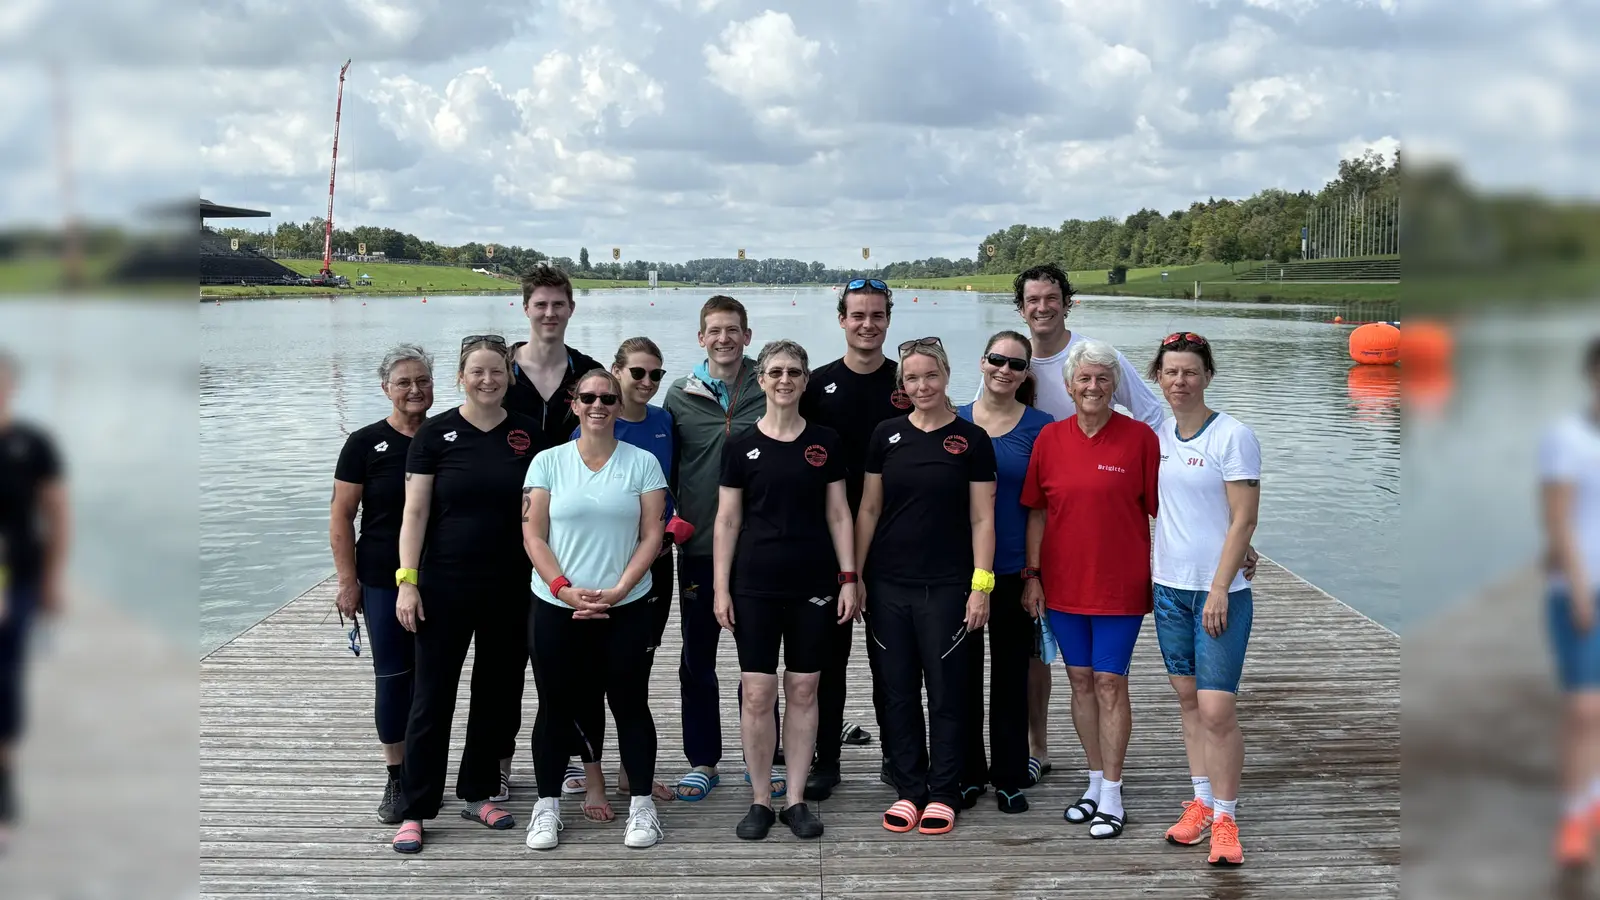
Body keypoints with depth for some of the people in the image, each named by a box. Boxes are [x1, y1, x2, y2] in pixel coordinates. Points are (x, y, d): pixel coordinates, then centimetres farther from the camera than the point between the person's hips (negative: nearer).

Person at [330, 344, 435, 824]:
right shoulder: (365, 444, -3)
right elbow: (341, 518, -2)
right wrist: (348, 581, -5)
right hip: (384, 582, -2)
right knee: (393, 677, 4)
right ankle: (396, 779, 16)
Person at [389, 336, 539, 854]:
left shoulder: (528, 434, 4)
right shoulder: (436, 434, -3)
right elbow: (415, 512, -3)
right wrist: (407, 581, -9)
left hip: (510, 588, 3)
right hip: (446, 587, -2)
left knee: (497, 693, 11)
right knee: (433, 696, 2)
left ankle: (478, 794, 27)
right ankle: (413, 811, 11)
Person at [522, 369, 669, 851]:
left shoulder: (642, 463, 3)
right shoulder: (548, 462, 4)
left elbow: (652, 536, -2)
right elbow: (534, 537, 0)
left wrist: (616, 591, -13)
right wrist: (565, 589, -13)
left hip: (627, 610, 0)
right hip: (556, 608, 1)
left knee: (630, 704, 5)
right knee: (557, 707, 8)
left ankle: (642, 805, 17)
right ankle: (547, 806, 21)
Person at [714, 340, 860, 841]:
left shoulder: (825, 442, 4)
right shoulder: (741, 446, 1)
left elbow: (838, 514, 6)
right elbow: (727, 521, 2)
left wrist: (849, 578, -1)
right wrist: (721, 588, -3)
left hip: (814, 584, 1)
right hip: (756, 586, -1)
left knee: (803, 691, 6)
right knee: (757, 694, -1)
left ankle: (796, 800, 17)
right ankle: (760, 800, 13)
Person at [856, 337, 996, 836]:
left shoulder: (971, 439, -2)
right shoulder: (887, 435, 5)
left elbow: (981, 518, -2)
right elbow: (868, 509, 8)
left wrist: (981, 586, -7)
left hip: (947, 586, -3)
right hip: (888, 584, 3)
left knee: (946, 690, 4)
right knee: (898, 690, 8)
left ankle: (942, 794, 17)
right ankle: (909, 790, 21)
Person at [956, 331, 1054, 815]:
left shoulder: (1041, 427, -1)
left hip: (1013, 569, -1)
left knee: (1010, 675, 8)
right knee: (963, 673, 8)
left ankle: (1009, 778, 20)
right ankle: (967, 775, 21)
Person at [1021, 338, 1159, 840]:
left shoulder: (1139, 437, -6)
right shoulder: (1050, 438, 3)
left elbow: (1159, 510, -3)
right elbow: (1036, 512, 7)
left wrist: (1159, 576, -5)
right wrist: (1033, 575, 4)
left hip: (1120, 583, -3)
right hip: (1064, 583, 4)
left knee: (1109, 683, 0)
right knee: (1081, 681, 12)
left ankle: (1111, 796, 12)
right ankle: (1095, 784, 27)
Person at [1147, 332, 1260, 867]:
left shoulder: (1232, 436, -9)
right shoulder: (1156, 436, 8)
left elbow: (1244, 521, -11)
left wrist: (1219, 590, -15)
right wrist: (1149, 573, 8)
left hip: (1219, 591, -5)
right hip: (1169, 585, 6)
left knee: (1216, 709, -7)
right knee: (1187, 699, 13)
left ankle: (1224, 819, 6)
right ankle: (1200, 802, 24)